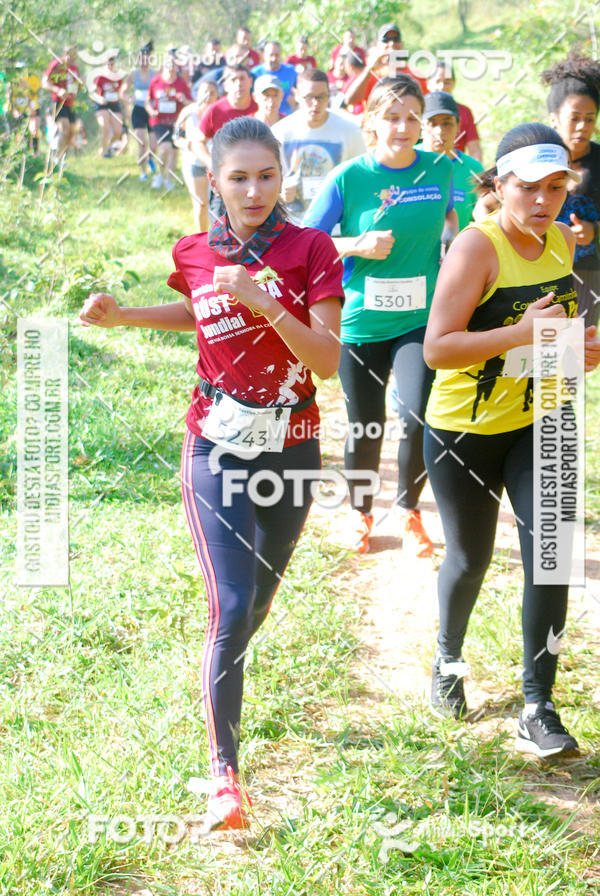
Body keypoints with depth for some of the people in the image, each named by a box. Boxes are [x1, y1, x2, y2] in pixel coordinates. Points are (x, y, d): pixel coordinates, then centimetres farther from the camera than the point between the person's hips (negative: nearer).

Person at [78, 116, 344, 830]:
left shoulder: (309, 249, -9)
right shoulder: (194, 254, -2)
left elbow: (328, 359, -17)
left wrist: (262, 303, -29)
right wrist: (123, 316, 8)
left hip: (291, 448, 1)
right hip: (217, 450, -1)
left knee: (258, 601, 18)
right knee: (231, 609, -12)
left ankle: (222, 679, 50)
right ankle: (224, 777, -4)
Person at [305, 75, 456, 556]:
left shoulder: (440, 169, 0)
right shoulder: (348, 178, -9)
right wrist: (359, 246, -17)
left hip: (420, 319, 1)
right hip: (361, 322, -1)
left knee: (419, 418, -15)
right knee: (365, 428, 9)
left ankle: (409, 508, 14)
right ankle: (361, 513, 37)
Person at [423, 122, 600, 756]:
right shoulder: (477, 246, -19)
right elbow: (436, 348, -25)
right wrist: (520, 334, -33)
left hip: (541, 423, 5)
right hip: (465, 428, -4)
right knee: (470, 559, 13)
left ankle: (538, 710, 3)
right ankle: (448, 657, 43)